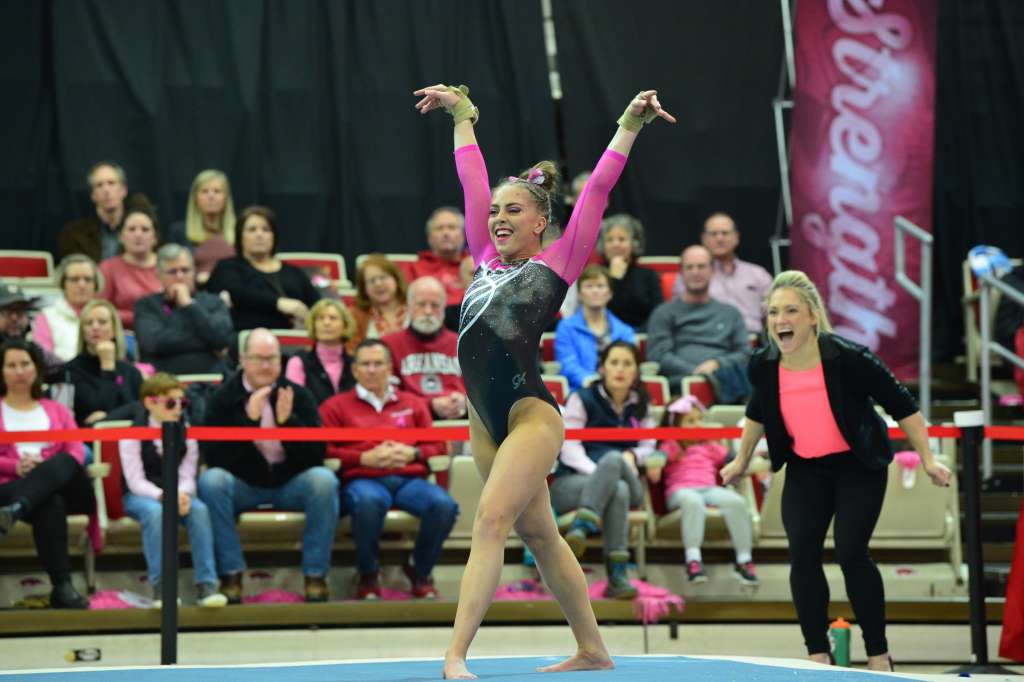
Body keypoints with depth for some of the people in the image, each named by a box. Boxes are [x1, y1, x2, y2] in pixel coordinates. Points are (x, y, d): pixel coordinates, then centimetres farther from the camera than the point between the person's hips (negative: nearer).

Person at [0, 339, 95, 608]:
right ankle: (62, 586, -52)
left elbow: (76, 452, 10)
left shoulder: (56, 411, 28)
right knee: (50, 504, -41)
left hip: (61, 484, 3)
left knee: (63, 463, -38)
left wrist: (46, 470, -12)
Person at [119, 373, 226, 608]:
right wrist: (162, 496, -30)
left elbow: (187, 478, -3)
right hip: (140, 496, -3)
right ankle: (160, 587, -34)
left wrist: (182, 495, -26)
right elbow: (136, 482, -13)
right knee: (154, 511, -37)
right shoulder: (132, 436, -6)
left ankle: (206, 585, -33)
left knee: (199, 509, -30)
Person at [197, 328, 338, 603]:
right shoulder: (224, 398, -4)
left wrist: (287, 420, -25)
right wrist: (249, 419, -26)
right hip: (243, 486, -1)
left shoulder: (298, 395, -2)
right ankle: (230, 575, -23)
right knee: (211, 481, -31)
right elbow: (212, 457, -16)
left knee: (324, 480, -29)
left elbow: (316, 456, -9)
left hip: (290, 485, 1)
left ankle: (315, 576, -19)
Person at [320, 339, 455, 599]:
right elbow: (324, 449, 5)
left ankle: (420, 571, -3)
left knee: (444, 505, -32)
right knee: (369, 502, -43)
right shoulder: (336, 406, 18)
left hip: (409, 479, 3)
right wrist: (365, 458, -8)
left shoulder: (412, 404, 26)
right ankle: (368, 574, -14)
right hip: (362, 479, -3)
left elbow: (438, 445, 20)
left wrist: (412, 453, -2)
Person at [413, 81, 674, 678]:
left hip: (530, 414, -7)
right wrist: (464, 117, 30)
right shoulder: (488, 262, 14)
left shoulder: (557, 265, 1)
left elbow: (597, 191, -1)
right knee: (537, 533, 11)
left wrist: (629, 128, -2)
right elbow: (473, 185, 23)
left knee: (491, 523, -16)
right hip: (485, 419, 7)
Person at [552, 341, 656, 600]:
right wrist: (597, 472, -23)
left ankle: (581, 529, -51)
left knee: (613, 459, -36)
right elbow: (569, 448, -6)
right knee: (619, 490, -37)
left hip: (628, 485, 3)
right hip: (570, 483, -3)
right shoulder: (582, 400, 3)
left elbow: (648, 447, 18)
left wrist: (632, 455, -7)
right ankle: (617, 576, -46)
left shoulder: (640, 406, 15)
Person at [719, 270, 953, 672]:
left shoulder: (848, 359, -27)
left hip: (858, 466, -4)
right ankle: (818, 657, 3)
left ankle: (878, 656, -1)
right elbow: (758, 410, 10)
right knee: (802, 553, -7)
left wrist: (927, 460, -14)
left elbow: (901, 404, -16)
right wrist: (741, 460, 19)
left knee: (850, 552, -14)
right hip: (805, 469, 4)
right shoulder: (764, 366, -14)